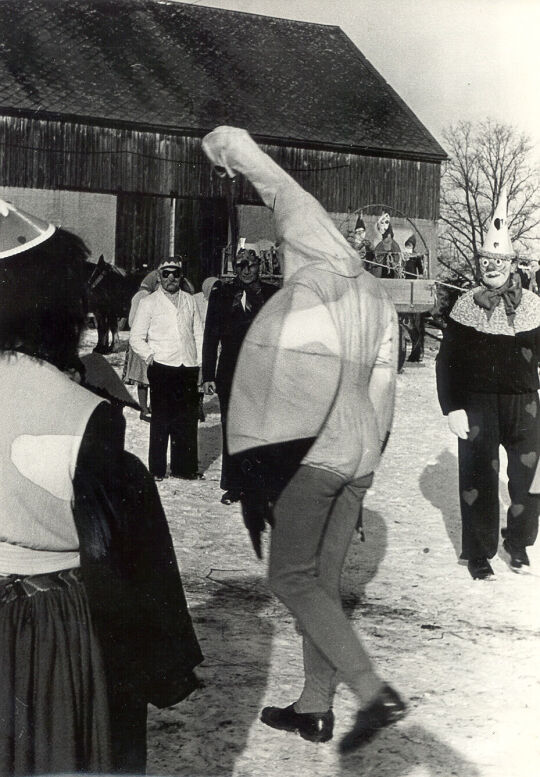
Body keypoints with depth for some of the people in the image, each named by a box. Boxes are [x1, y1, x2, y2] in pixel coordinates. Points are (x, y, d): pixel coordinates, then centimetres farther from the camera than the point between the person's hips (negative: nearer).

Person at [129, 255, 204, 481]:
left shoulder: (189, 300, 14)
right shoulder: (149, 303, 5)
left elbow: (198, 333, 16)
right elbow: (136, 338, 5)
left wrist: (200, 363, 8)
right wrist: (150, 357, -8)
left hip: (188, 368, 3)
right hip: (162, 368, -3)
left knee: (188, 420, 5)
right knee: (161, 420, 0)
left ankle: (185, 467, 14)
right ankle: (157, 469, 7)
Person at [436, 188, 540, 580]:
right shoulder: (466, 305, 0)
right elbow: (447, 360, 1)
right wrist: (452, 408, -5)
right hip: (478, 404, -1)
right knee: (478, 477, 1)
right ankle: (478, 552, 16)